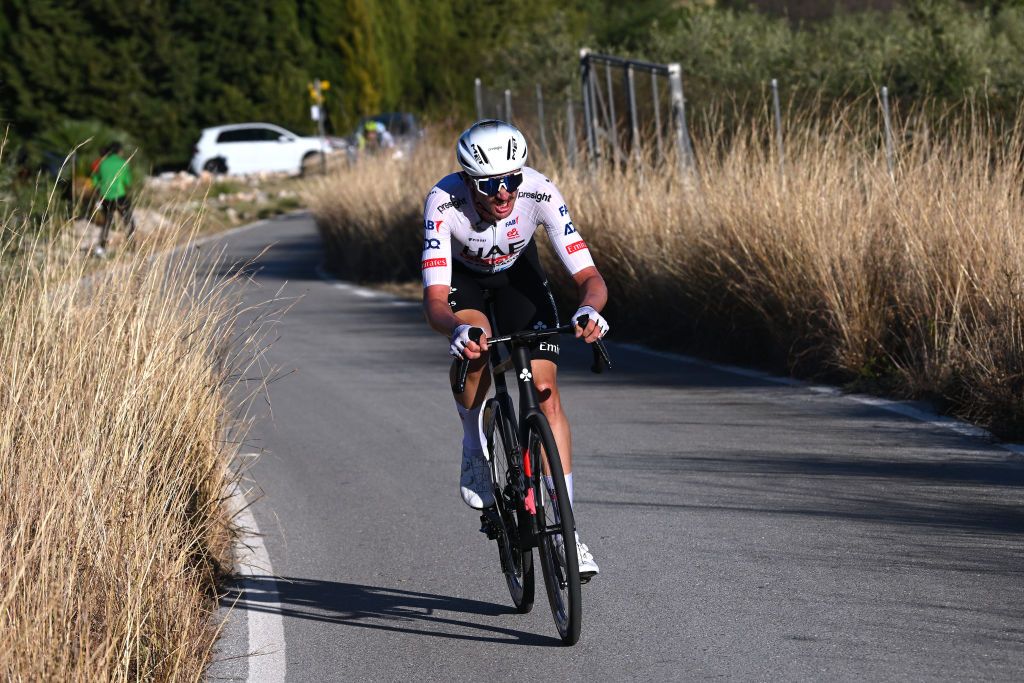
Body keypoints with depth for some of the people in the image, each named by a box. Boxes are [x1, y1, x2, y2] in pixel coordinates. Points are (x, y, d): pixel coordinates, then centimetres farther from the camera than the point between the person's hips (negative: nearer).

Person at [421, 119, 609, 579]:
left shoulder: (540, 193, -35)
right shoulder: (444, 203, -38)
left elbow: (588, 275, -35)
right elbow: (434, 300, -44)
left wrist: (590, 309, -59)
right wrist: (455, 330, -66)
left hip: (517, 272, 1)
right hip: (462, 276, -1)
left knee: (546, 389, -13)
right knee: (474, 346, -34)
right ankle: (474, 452, -6)